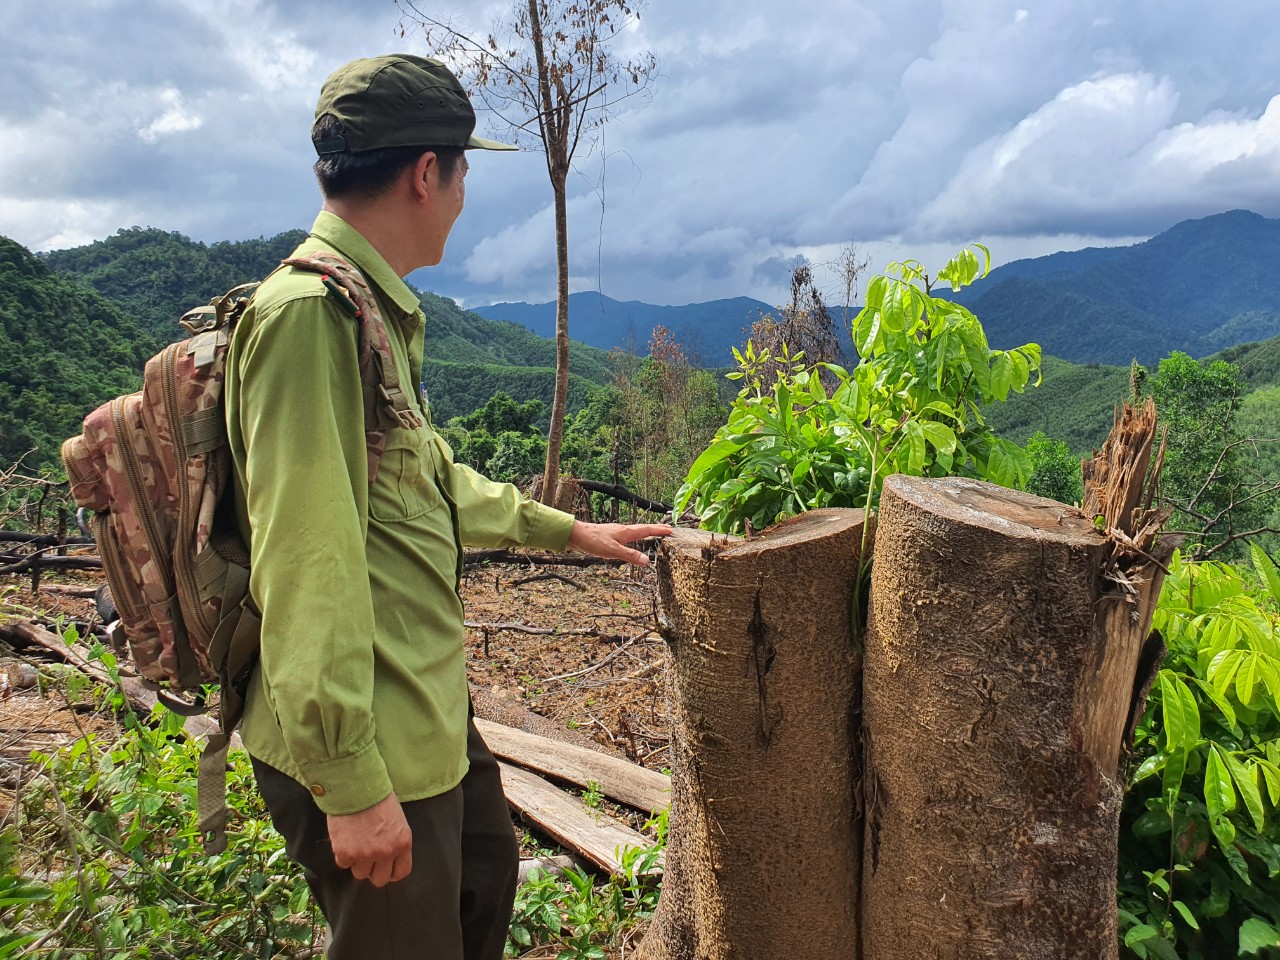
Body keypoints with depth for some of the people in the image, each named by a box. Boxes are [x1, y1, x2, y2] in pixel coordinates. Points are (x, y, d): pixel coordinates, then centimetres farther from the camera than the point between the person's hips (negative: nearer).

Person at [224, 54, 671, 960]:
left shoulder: (376, 309, 10)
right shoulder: (313, 312, -23)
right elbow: (306, 562, -27)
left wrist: (568, 529, 23)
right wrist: (350, 781, -24)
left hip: (427, 710, 10)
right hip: (368, 746, -10)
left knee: (486, 871, 28)